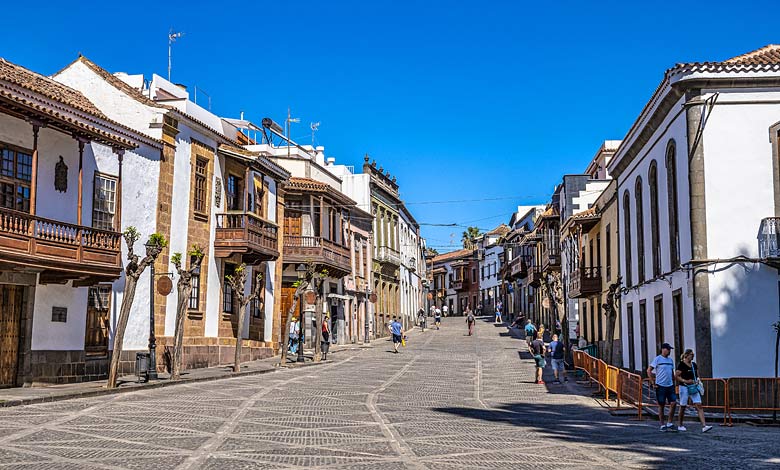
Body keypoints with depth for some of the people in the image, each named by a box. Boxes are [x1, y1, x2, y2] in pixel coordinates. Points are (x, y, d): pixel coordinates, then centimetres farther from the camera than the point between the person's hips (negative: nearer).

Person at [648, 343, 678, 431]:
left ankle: (669, 423, 9)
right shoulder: (657, 359, -5)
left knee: (673, 403, -3)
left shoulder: (671, 360, 13)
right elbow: (649, 370, -6)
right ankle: (662, 425, 10)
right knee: (661, 405, 2)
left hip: (670, 386, 5)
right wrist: (653, 382, -10)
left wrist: (673, 384, 18)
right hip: (661, 386, -5)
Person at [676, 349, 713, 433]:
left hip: (694, 387, 6)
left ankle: (704, 426, -12)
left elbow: (697, 375, 22)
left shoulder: (694, 365, 12)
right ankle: (680, 425, 20)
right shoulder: (681, 365, -8)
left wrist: (697, 380, 1)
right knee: (683, 406, 5)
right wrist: (686, 381, -20)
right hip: (684, 387, -6)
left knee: (699, 406, -6)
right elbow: (676, 376, -11)